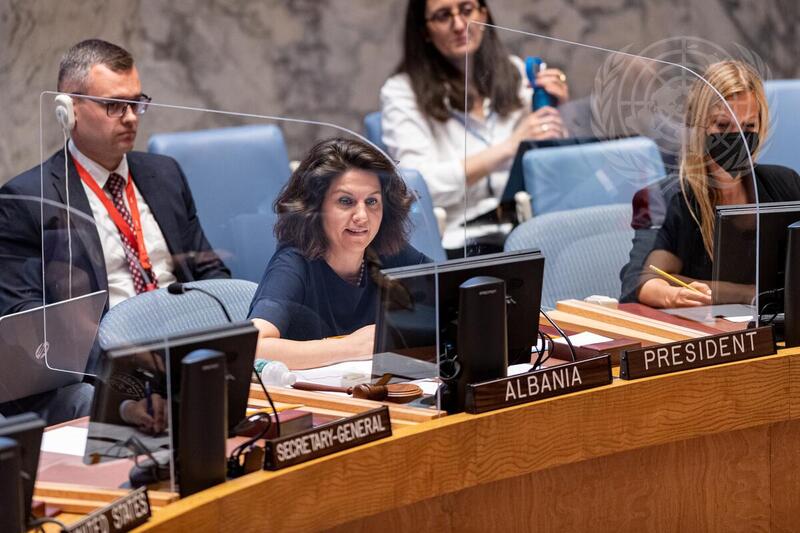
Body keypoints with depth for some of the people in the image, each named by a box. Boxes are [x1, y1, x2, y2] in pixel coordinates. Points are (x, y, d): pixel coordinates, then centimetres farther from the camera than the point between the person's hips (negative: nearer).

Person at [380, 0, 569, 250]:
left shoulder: (515, 72, 12)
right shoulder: (401, 91, -1)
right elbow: (420, 186, -15)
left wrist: (554, 114, -9)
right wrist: (510, 146, -21)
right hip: (457, 236, -5)